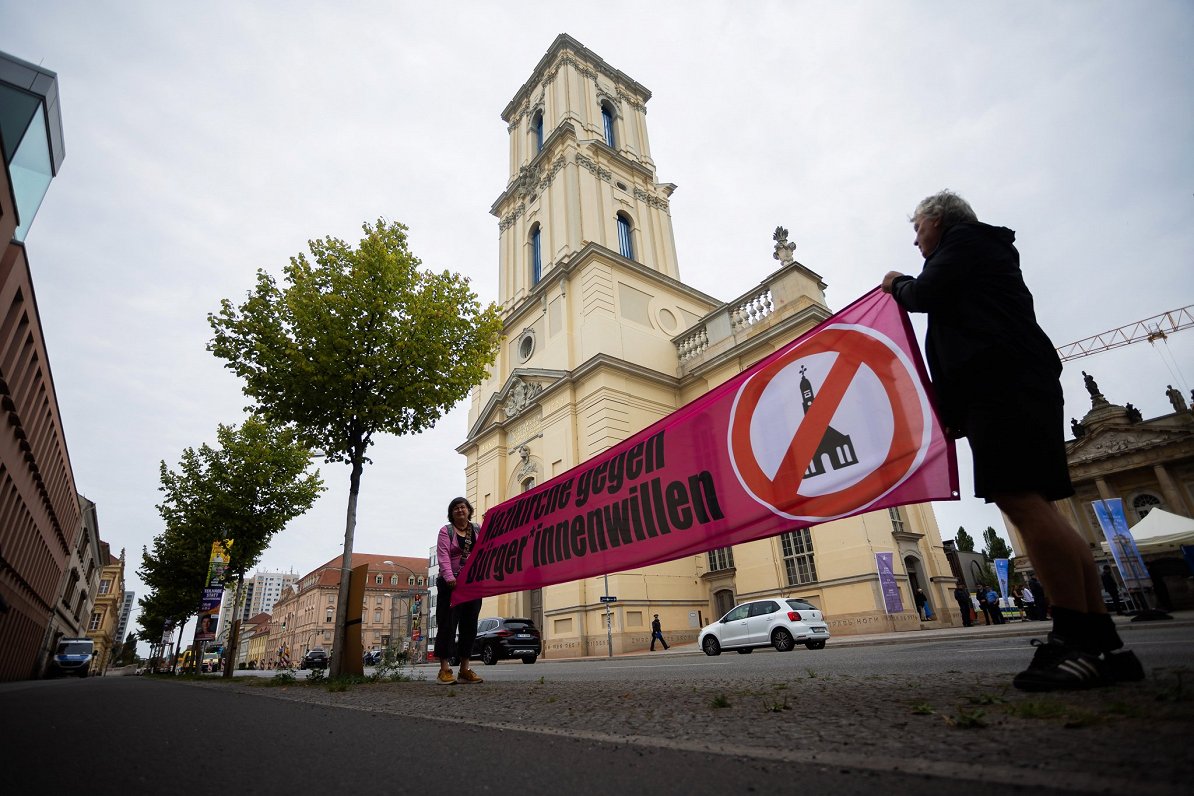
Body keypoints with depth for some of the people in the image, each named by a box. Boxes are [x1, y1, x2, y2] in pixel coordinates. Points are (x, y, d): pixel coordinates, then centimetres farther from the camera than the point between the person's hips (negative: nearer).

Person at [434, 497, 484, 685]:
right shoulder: (446, 531, 3)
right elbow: (443, 555, -10)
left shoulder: (479, 530, 14)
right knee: (448, 624, -5)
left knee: (470, 625, 5)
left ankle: (465, 669, 12)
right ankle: (445, 669, 0)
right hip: (451, 583, -4)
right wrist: (449, 577, -23)